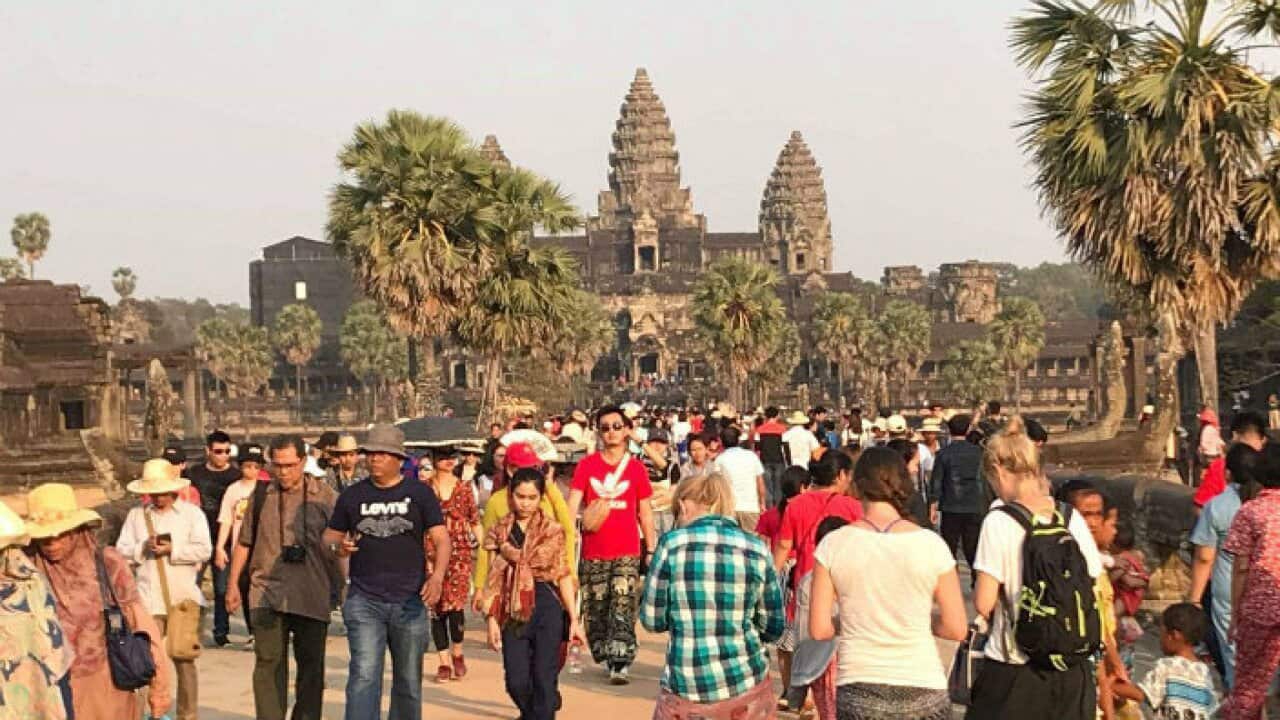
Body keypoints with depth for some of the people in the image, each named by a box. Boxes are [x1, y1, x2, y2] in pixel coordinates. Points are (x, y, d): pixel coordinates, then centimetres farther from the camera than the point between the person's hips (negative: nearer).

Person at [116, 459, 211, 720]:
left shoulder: (192, 513, 5)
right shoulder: (136, 515, 11)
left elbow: (204, 550, -6)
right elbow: (121, 552, 5)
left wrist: (173, 549, -16)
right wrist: (143, 548, -12)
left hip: (183, 599, -1)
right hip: (148, 600, 1)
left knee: (184, 661, 7)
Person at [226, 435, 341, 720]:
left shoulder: (324, 496, 2)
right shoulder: (261, 495, 8)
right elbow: (244, 542, 14)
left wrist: (341, 587, -3)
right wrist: (233, 584, 11)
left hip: (313, 596, -1)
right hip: (267, 593, 1)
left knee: (311, 665, 7)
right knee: (268, 662, -3)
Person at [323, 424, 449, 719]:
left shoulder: (419, 493, 3)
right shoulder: (352, 495, 7)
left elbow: (441, 539, -2)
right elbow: (330, 537, 14)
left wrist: (437, 576, -20)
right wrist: (339, 547, -11)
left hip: (410, 602, 0)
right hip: (364, 601, 0)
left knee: (408, 681, 11)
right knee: (364, 675, -13)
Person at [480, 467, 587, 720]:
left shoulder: (552, 530, 1)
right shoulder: (501, 531, 6)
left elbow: (563, 575, 1)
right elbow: (495, 579, 6)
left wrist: (574, 619, -3)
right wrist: (492, 619, 1)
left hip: (547, 606, -2)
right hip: (513, 610, 2)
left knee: (544, 678, -2)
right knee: (516, 681, 2)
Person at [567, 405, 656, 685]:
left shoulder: (636, 469, 3)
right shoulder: (587, 465, 3)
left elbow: (645, 513, 9)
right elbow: (572, 504, -1)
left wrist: (651, 550, 7)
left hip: (627, 552, -1)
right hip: (593, 553, 1)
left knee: (622, 609, -11)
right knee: (596, 610, 9)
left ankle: (621, 664, -13)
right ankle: (605, 657, 24)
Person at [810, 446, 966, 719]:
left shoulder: (834, 545, -5)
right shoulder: (931, 545, -6)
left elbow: (819, 630, -4)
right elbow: (956, 629, -3)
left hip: (858, 694, 0)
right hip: (922, 689, 0)